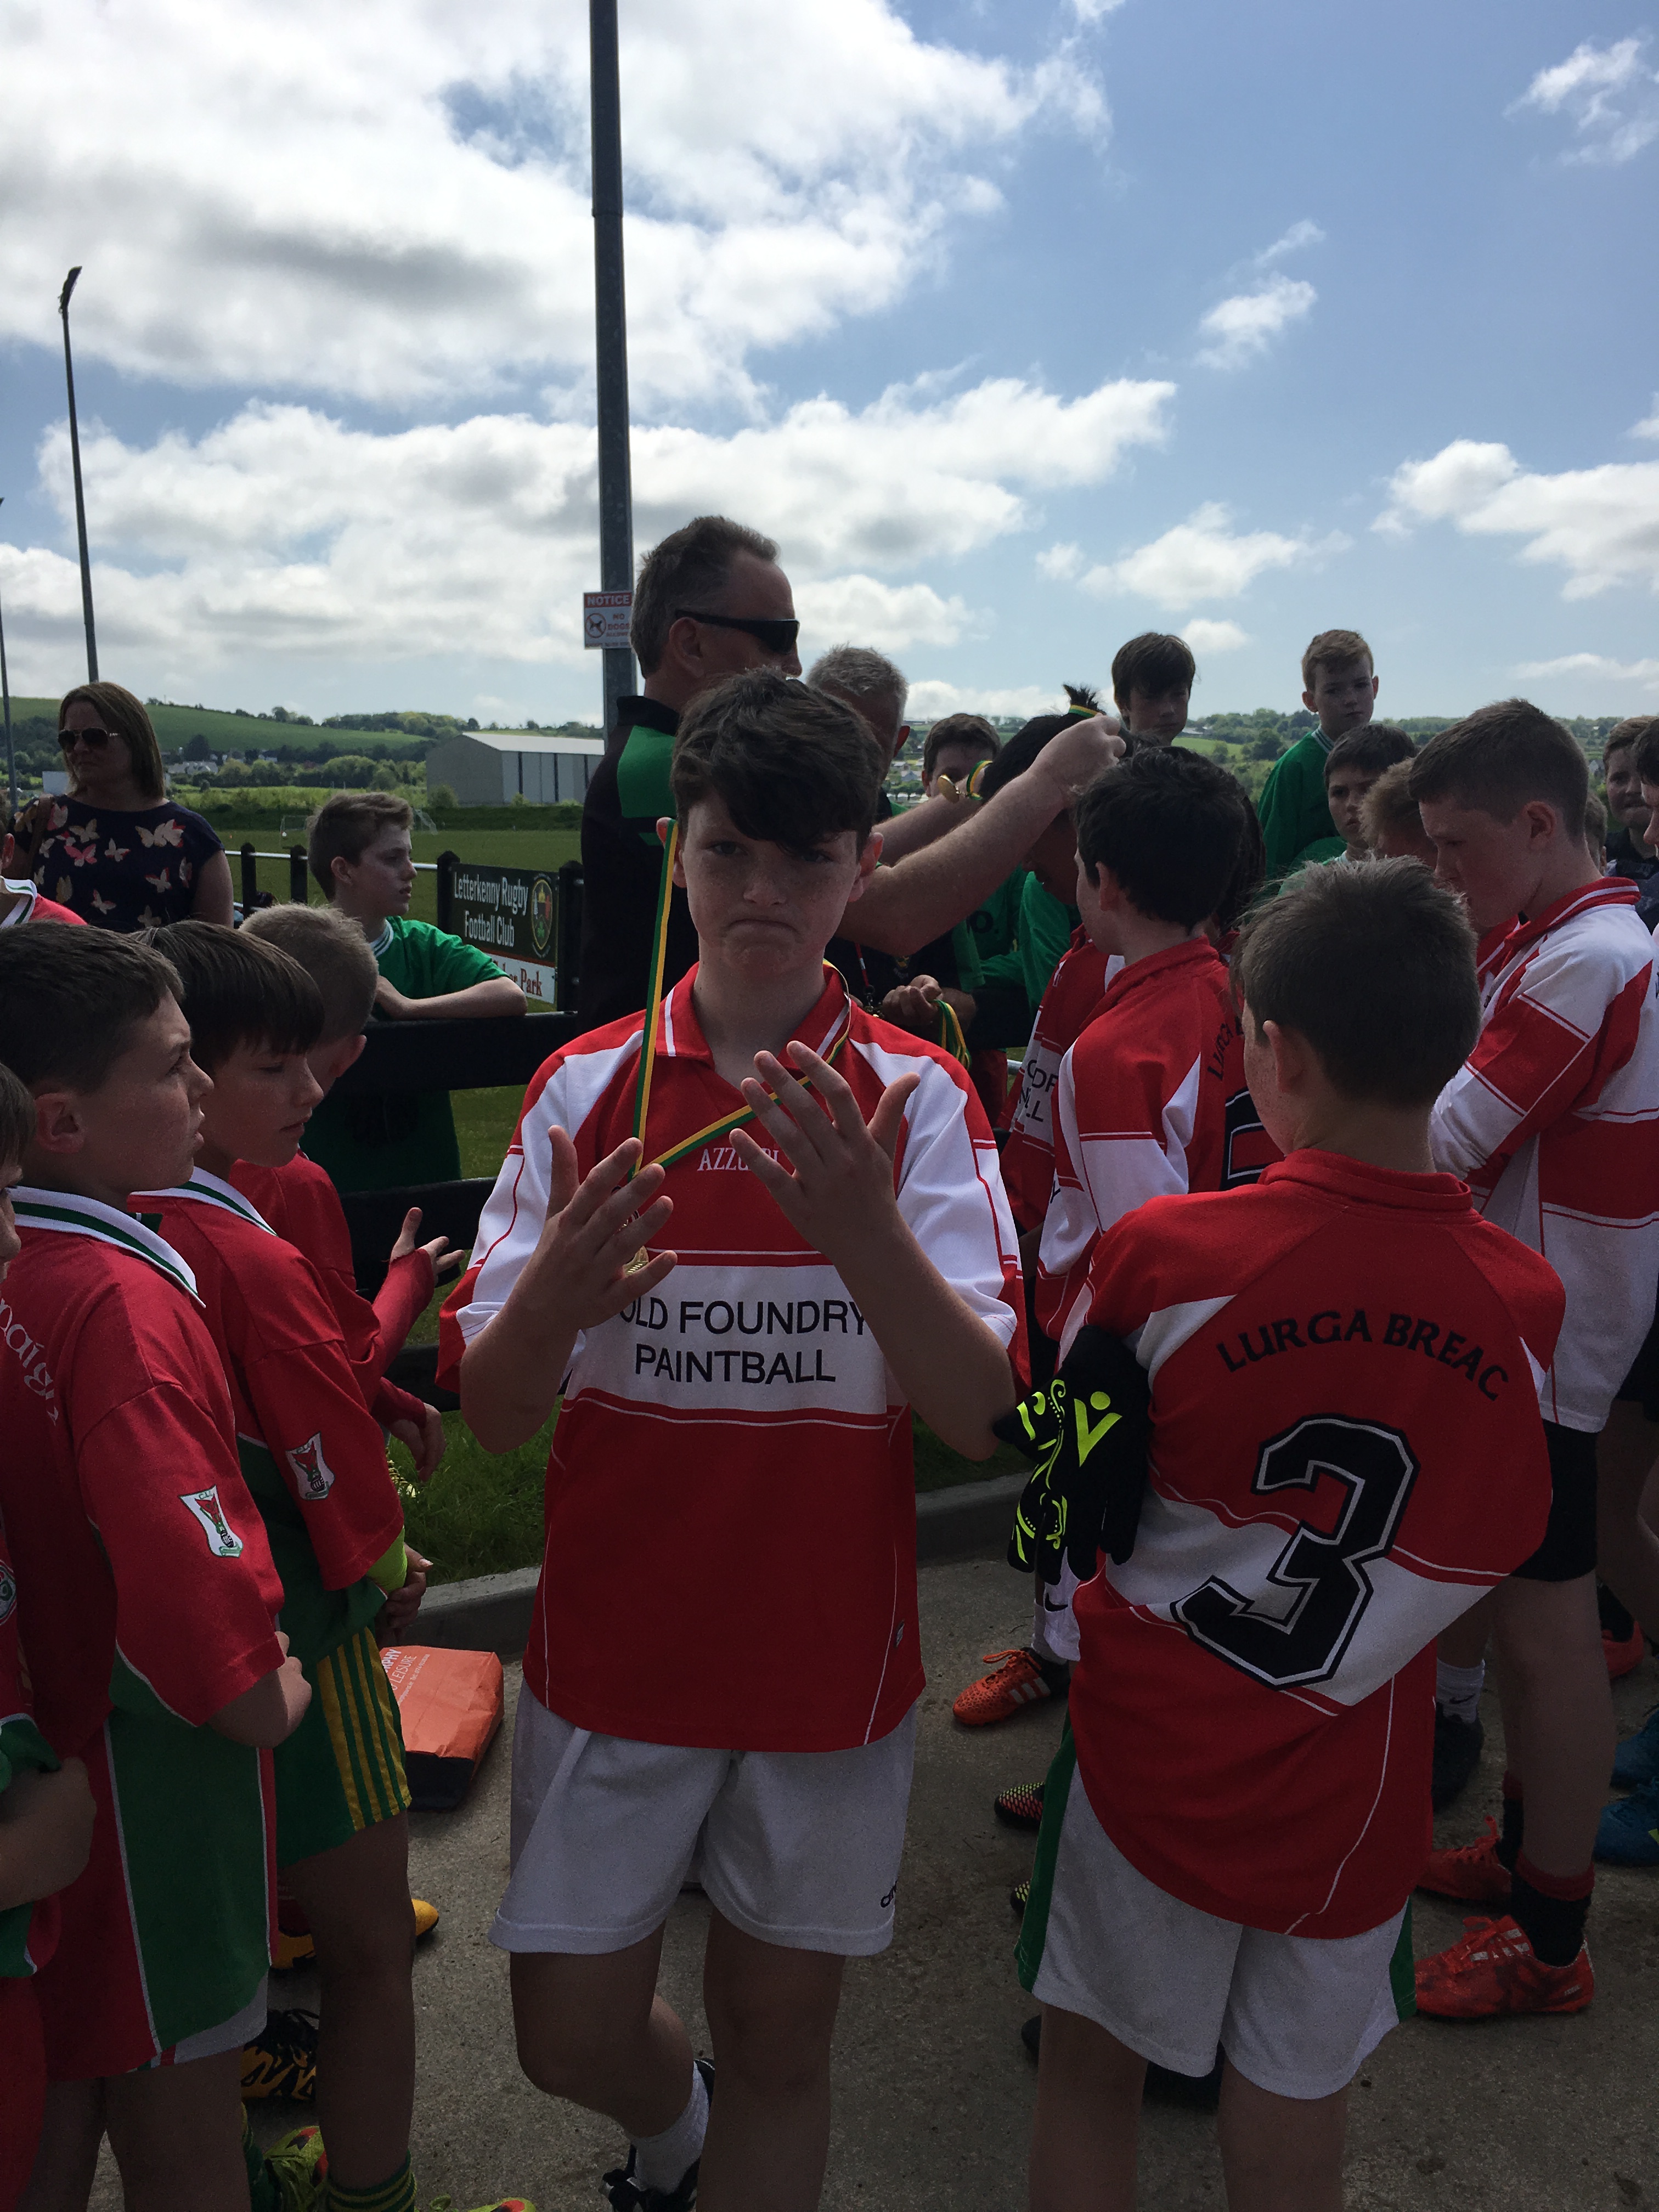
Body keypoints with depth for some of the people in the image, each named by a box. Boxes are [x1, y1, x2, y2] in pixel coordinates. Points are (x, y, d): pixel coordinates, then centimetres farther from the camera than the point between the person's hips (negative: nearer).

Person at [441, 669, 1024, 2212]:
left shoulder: (915, 1096, -9)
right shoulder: (588, 1086, -5)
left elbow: (980, 1416, -17)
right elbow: (488, 1415, -6)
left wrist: (867, 1233, -35)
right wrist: (552, 1295, -29)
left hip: (827, 1650, -1)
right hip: (611, 1645, 2)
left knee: (777, 2039, 14)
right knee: (569, 2036, 15)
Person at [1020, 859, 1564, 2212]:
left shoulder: (1164, 1252, -22)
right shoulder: (1525, 1299, -14)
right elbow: (1492, 1553, 1)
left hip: (1155, 1757, -2)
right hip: (1350, 1806, 2)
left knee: (1092, 2069, 23)